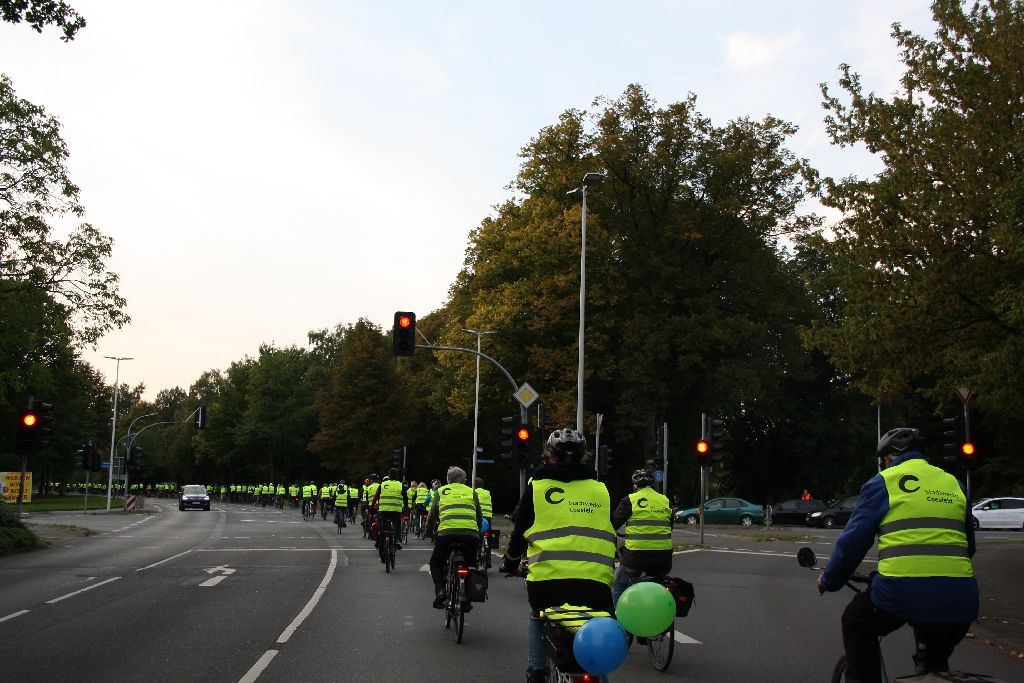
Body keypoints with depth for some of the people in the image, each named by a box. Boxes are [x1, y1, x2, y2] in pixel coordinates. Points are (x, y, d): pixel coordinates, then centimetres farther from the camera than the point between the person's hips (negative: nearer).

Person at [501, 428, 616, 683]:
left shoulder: (538, 486, 7)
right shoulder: (600, 490, 14)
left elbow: (520, 531, 12)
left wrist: (510, 562, 30)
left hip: (547, 577, 0)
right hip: (595, 582, 1)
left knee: (539, 619, 28)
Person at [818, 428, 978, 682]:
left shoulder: (883, 483, 6)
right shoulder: (954, 483, 19)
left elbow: (853, 540, 2)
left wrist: (829, 580, 16)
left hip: (903, 591, -4)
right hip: (959, 601, 4)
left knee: (856, 623, 25)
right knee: (935, 662, 29)